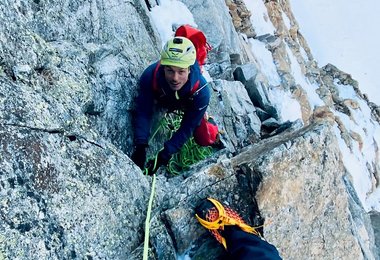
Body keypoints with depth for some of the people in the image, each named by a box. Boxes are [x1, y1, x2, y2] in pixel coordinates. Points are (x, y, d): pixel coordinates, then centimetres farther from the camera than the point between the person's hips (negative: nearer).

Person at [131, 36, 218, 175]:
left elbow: (187, 128, -36)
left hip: (189, 104, -2)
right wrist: (140, 146, -50)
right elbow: (144, 113, -37)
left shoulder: (201, 92, -44)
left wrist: (164, 155, -43)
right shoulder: (150, 76, -43)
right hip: (161, 100, 2)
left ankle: (207, 122, 26)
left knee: (204, 140, -7)